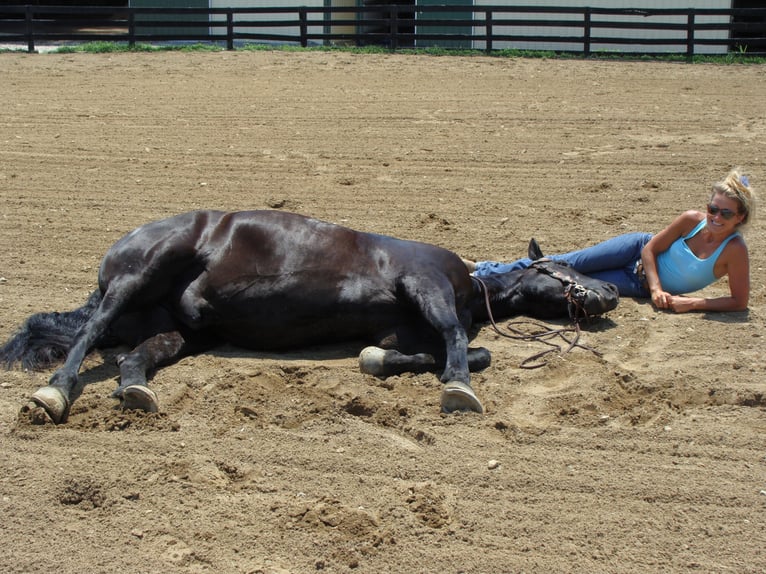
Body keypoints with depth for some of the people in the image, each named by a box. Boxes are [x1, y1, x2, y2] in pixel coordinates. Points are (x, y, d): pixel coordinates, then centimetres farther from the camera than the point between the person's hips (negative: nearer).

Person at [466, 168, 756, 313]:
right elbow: (651, 248, -8)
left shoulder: (735, 250, -23)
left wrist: (693, 303, -27)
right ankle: (480, 269, -1)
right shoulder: (692, 220, -18)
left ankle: (484, 273, -1)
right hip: (638, 252, 1)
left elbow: (739, 302, -19)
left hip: (640, 286, -1)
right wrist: (656, 287, -21)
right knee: (566, 264, -12)